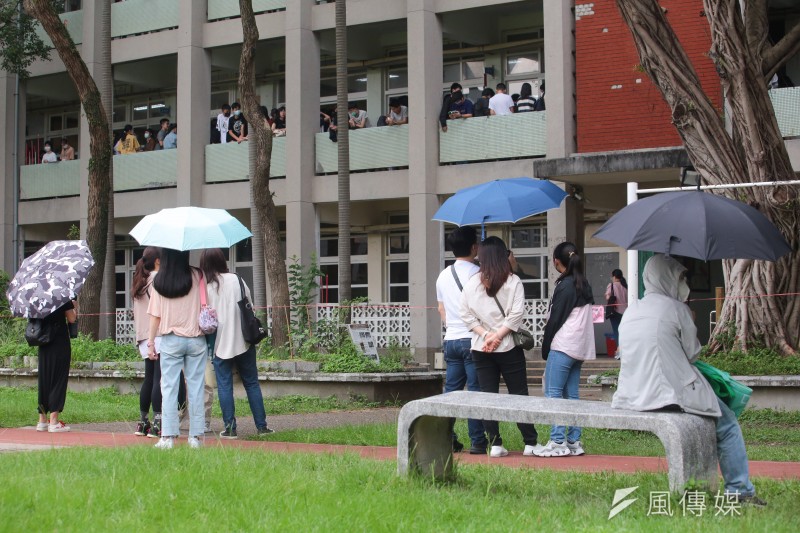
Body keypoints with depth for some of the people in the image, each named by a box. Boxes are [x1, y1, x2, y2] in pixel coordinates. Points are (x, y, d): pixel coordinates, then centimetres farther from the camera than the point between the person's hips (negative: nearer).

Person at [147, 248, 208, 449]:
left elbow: (155, 315, -1)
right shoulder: (197, 276, -4)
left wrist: (151, 342, 5)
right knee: (195, 387, 5)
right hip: (196, 339, 0)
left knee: (169, 388, 3)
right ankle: (195, 436, 7)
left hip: (171, 340, 0)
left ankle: (168, 436, -2)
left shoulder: (159, 282, -3)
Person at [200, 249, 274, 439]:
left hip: (220, 343, -2)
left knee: (224, 385, 4)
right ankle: (261, 426, 11)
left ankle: (230, 428, 2)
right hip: (243, 340, 2)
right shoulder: (237, 280, 0)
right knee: (251, 383, 10)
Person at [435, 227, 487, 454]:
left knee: (451, 389, 9)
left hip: (451, 339, 6)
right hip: (472, 339, -6)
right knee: (476, 391, -4)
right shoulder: (476, 273, -9)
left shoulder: (443, 276, 12)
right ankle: (477, 441, -3)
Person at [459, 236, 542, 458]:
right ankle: (530, 443, 8)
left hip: (480, 349, 2)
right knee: (519, 395, 5)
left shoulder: (472, 283, 1)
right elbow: (516, 315, -12)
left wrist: (485, 335, -5)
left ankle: (495, 444, 3)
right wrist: (497, 336, -9)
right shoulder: (513, 282, -5)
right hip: (508, 348, -2)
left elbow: (466, 315, -3)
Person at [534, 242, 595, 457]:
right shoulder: (583, 285, 14)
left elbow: (555, 319, -10)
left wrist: (545, 348, -1)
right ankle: (574, 442, 8)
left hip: (563, 346, -9)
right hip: (580, 348, 9)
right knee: (571, 395, 10)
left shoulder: (564, 286, -12)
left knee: (552, 393, -6)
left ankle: (558, 442, -10)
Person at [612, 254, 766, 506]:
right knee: (728, 426, 9)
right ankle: (740, 490, 8)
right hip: (673, 394, -7)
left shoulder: (629, 313, 11)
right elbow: (693, 353, -2)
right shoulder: (677, 309, -8)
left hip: (632, 397, 7)